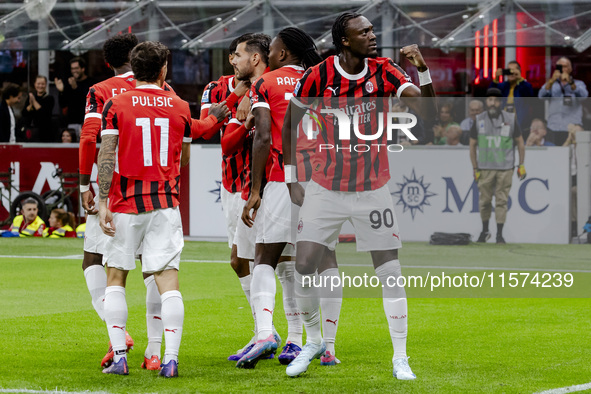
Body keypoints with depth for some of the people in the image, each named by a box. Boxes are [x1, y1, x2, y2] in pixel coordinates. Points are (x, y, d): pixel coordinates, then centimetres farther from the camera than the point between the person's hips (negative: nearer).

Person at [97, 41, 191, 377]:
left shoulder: (116, 105, -3)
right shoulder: (180, 108, 3)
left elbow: (107, 156, -9)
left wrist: (103, 201, -8)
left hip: (125, 203, -1)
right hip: (165, 204, 1)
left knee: (116, 277, 12)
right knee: (168, 279, -2)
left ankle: (120, 355, 6)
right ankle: (171, 358, -11)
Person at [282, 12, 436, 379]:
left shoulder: (384, 71, -7)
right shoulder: (317, 77, -10)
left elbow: (427, 111, -16)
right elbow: (290, 124, 4)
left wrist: (423, 70, -31)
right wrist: (291, 179, 3)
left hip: (373, 190, 0)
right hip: (326, 190, 0)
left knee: (391, 274, -3)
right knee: (304, 267, -5)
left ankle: (401, 358, 7)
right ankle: (313, 341, 19)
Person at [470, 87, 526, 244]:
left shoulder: (510, 119, -2)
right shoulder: (479, 121, 0)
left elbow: (520, 143, 6)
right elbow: (472, 145, 6)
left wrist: (521, 165, 2)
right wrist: (475, 169, 2)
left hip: (505, 168, -1)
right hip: (485, 168, 1)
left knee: (501, 201, -2)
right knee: (485, 200, 6)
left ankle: (500, 234, 3)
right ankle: (484, 231, 23)